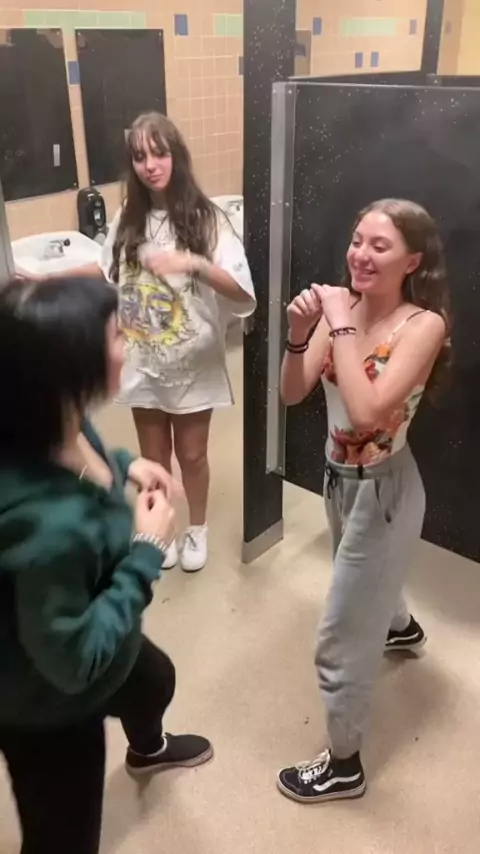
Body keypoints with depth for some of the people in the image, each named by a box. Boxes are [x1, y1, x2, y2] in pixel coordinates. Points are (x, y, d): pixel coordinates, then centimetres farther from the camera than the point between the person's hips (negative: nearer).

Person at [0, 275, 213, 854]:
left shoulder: (57, 426, -18)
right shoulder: (50, 523, -45)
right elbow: (72, 660, -32)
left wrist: (124, 465, -10)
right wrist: (146, 552, -29)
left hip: (86, 637, 9)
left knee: (154, 681, 37)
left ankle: (147, 750, 75)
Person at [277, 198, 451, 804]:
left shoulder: (423, 325, -23)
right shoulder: (343, 306, -8)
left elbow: (366, 411, -36)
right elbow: (292, 394, -10)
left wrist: (341, 326, -32)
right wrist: (299, 334, -26)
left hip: (383, 488, -7)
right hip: (338, 475, 7)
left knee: (340, 640, 3)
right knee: (363, 580, 36)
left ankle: (344, 766, 26)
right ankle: (400, 626, 70)